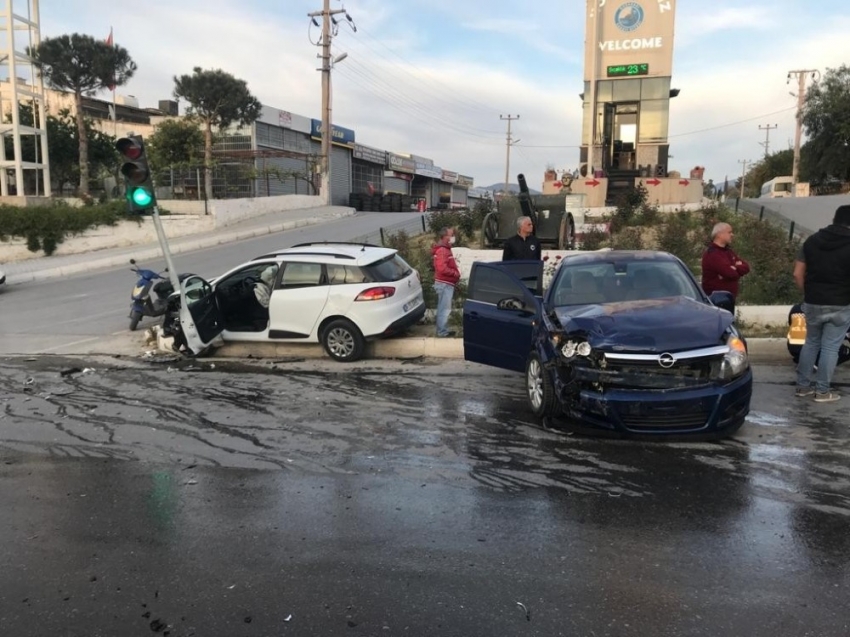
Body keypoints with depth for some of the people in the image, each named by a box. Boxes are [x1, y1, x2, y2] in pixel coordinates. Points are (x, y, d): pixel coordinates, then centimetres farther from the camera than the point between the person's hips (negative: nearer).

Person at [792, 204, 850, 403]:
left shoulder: (812, 240, 3)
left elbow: (798, 274, 2)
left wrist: (808, 294, 13)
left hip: (812, 304, 4)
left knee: (811, 343, 17)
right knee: (830, 347, 5)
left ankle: (802, 386, 20)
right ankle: (822, 391, 12)